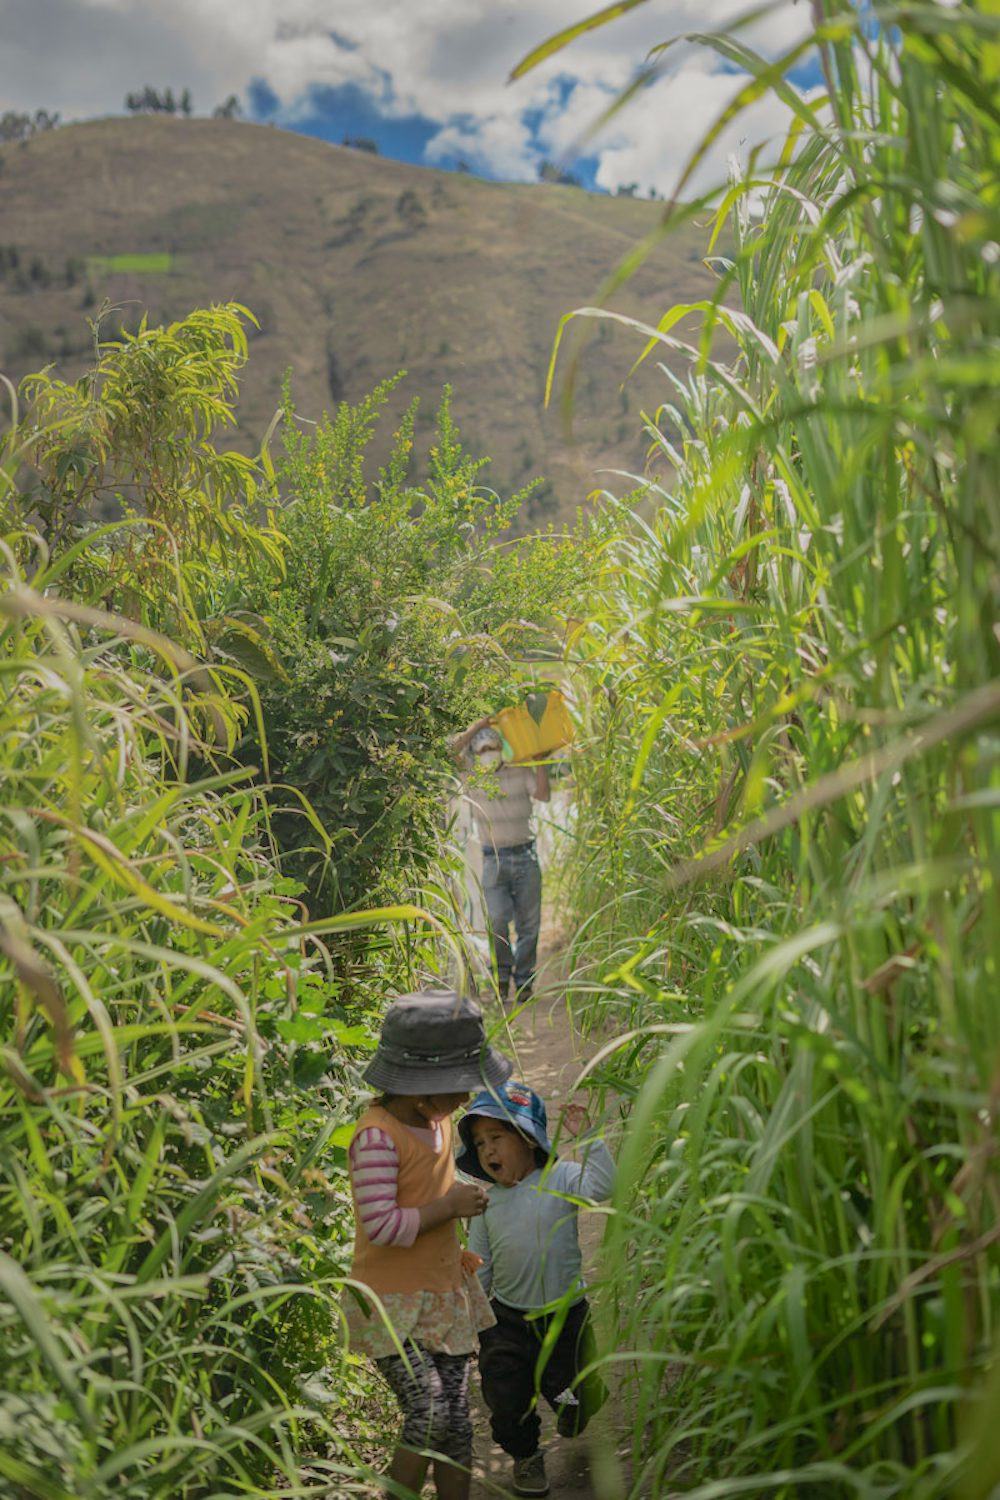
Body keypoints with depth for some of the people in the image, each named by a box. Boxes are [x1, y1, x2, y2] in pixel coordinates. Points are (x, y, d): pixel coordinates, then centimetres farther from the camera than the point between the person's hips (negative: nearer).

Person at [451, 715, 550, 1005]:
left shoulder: (520, 770, 5)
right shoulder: (471, 775, 3)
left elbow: (543, 795, -8)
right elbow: (452, 751, -13)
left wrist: (539, 762, -10)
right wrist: (475, 729, -9)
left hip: (526, 856, 2)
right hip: (494, 859, -2)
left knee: (528, 924, 4)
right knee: (498, 920, -16)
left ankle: (524, 981, 17)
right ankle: (502, 975, 4)